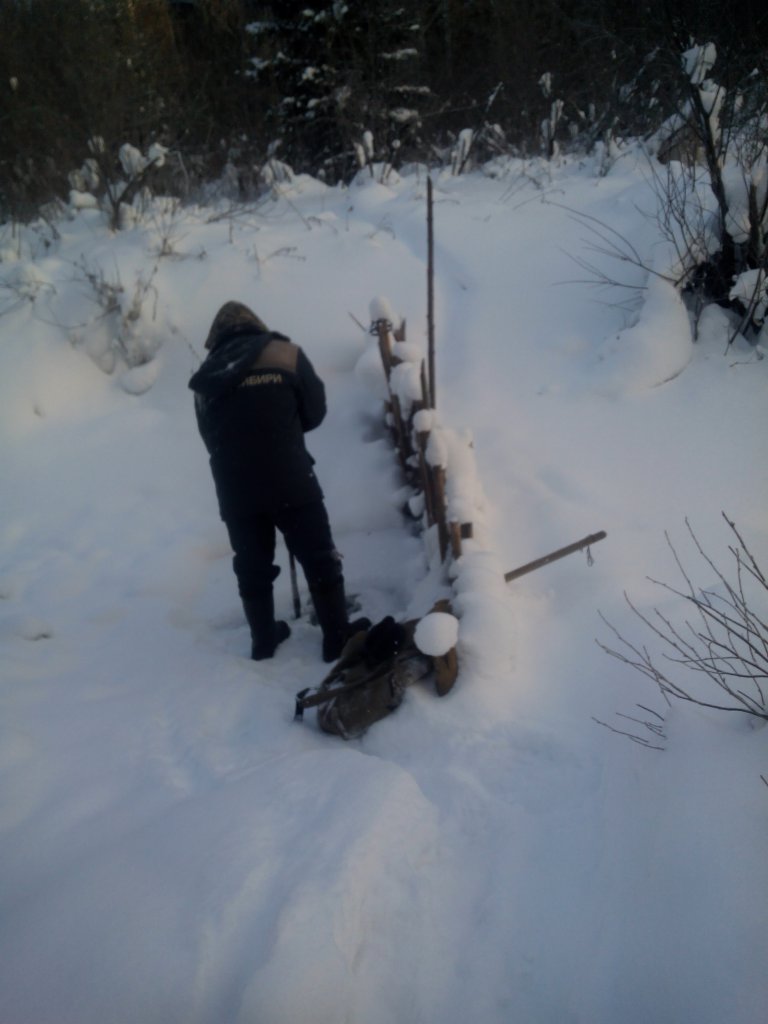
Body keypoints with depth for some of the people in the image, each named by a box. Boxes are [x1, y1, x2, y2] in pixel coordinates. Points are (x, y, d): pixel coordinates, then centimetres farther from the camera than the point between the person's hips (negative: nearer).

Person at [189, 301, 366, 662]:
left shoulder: (207, 377, 12)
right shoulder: (286, 354, 3)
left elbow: (210, 438, 15)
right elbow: (315, 411, 7)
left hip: (235, 492, 3)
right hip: (291, 483, -3)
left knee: (251, 566, 18)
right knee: (320, 560, 9)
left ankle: (264, 639, 29)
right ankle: (338, 639, 14)